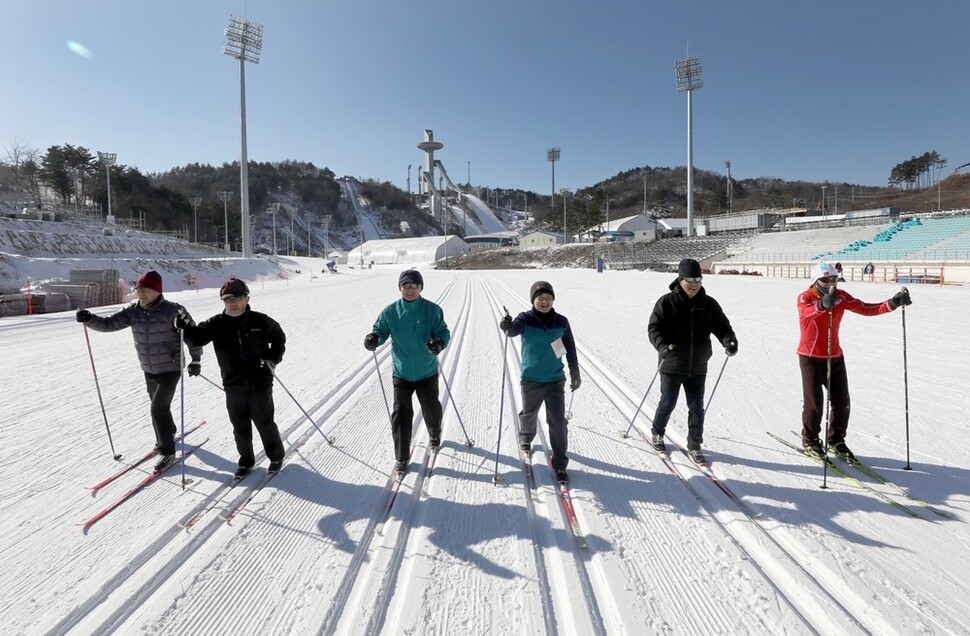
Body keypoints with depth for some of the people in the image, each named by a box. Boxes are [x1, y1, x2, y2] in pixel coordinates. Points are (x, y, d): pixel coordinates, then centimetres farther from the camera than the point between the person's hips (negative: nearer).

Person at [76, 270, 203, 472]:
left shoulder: (173, 310, -18)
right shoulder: (133, 311, -2)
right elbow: (109, 324, -3)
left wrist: (195, 359, -12)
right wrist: (89, 319, -23)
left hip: (170, 369, -6)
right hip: (149, 370, 6)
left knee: (158, 409, -9)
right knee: (159, 407, 21)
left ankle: (167, 451, 4)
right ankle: (168, 433, 46)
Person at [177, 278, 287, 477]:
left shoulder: (260, 321, -6)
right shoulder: (217, 323, 0)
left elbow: (279, 339, 6)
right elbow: (198, 336, -11)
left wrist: (273, 360, -5)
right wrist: (185, 327, -30)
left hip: (260, 383, -2)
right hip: (233, 386, 3)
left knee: (265, 423, 7)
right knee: (240, 426, 13)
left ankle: (277, 457, 27)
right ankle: (246, 461, 32)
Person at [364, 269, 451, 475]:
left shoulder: (432, 310, -11)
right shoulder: (390, 312, -6)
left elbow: (443, 332, -12)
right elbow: (381, 331, 0)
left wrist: (439, 343, -34)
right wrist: (373, 339, -23)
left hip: (427, 372, 0)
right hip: (401, 373, 1)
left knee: (431, 408, 18)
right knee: (401, 414, 0)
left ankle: (434, 434, 51)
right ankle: (401, 458, 15)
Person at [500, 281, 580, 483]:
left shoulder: (561, 322, -3)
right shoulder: (526, 319, -11)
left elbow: (571, 349, 6)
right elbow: (514, 330, -33)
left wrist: (575, 374, 10)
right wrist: (508, 326, -56)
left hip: (556, 380, 1)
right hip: (531, 380, -1)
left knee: (558, 421, -2)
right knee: (529, 414, 21)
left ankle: (560, 463, 13)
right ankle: (526, 437, 53)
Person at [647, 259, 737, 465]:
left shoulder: (709, 304, 1)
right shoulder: (667, 302, -10)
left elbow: (721, 326, 2)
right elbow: (654, 328, -15)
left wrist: (730, 341, -20)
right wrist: (662, 346, -33)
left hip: (698, 368, 3)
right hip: (672, 366, -3)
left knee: (697, 408, 9)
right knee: (667, 404, 12)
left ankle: (694, 445, 25)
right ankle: (657, 434, 37)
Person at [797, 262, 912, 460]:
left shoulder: (840, 296, 1)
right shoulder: (805, 297, -14)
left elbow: (865, 309, -2)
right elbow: (806, 312, -37)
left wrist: (892, 303, -18)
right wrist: (823, 304, -58)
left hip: (835, 357, 5)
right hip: (811, 357, -5)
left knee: (842, 402, 8)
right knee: (814, 402, 1)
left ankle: (836, 440, 27)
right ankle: (810, 441, 19)